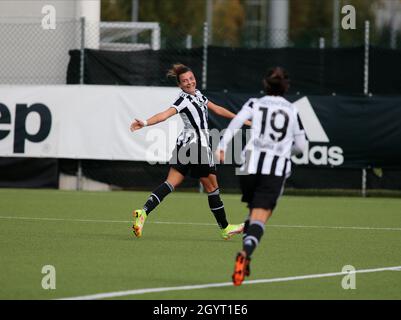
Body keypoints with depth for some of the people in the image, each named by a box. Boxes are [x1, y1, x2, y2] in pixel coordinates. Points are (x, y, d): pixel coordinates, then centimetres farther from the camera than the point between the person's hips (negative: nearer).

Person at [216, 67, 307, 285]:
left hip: (252, 164, 1)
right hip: (277, 169, -1)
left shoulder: (255, 104, 9)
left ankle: (245, 259, 17)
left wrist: (221, 147, -15)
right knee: (259, 218, -10)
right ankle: (245, 252, -36)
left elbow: (235, 122, -8)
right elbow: (300, 146, 18)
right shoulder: (292, 111, 13)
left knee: (253, 212, 23)